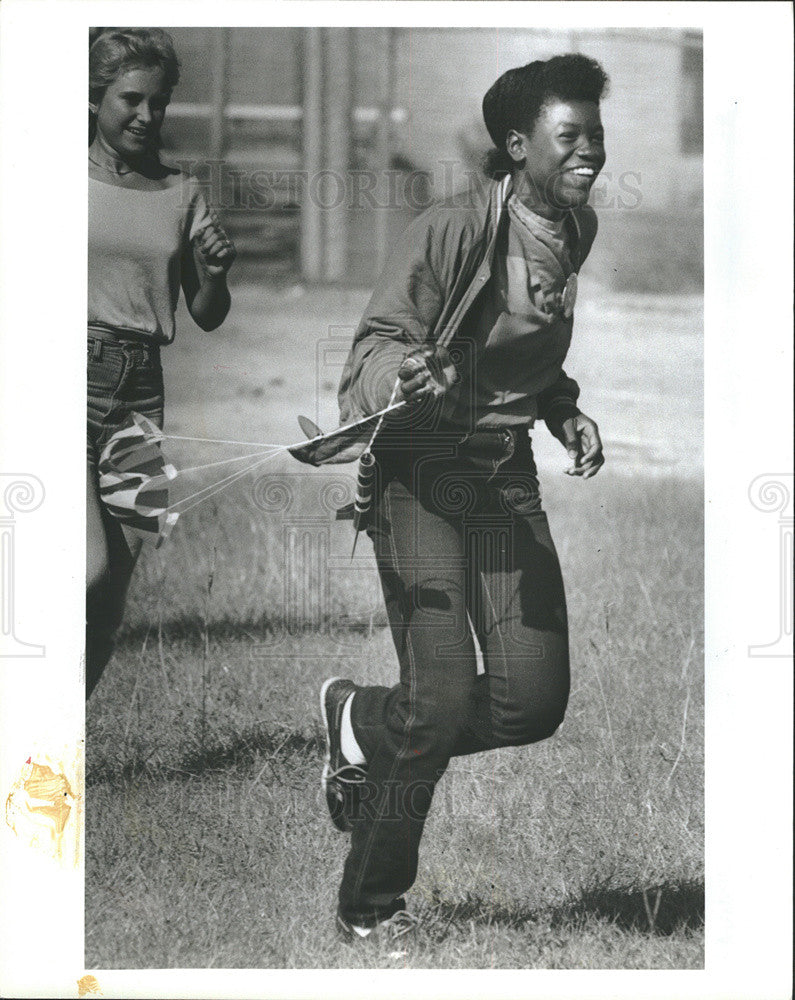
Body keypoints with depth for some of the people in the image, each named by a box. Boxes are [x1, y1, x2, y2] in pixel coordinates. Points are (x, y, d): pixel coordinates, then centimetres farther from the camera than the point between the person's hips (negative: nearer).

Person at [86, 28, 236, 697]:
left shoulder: (181, 195, 11)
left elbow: (207, 318, 16)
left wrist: (214, 273, -4)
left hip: (140, 391, 4)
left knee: (112, 601, 2)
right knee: (91, 572, -19)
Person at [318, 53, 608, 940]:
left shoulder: (584, 237, 5)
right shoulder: (450, 232, -15)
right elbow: (376, 343, -14)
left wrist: (568, 413, 4)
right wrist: (409, 372, -36)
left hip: (507, 472, 6)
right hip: (418, 468, -6)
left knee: (534, 701, -3)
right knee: (441, 705, -11)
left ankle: (361, 723, 25)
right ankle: (369, 908, 9)